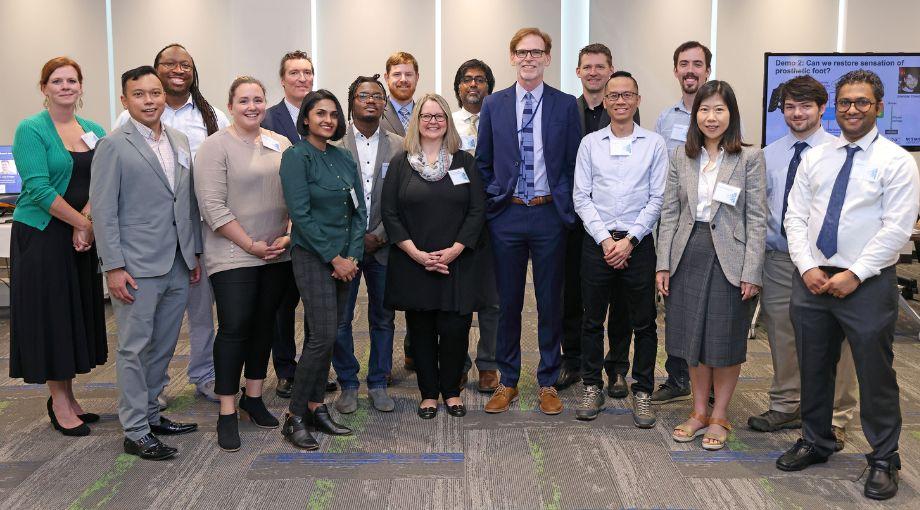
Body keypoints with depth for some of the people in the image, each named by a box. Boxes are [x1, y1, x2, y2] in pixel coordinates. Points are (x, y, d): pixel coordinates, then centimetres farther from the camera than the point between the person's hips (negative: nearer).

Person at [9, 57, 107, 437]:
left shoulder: (94, 131, 9)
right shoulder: (31, 130, -8)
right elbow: (38, 188, -15)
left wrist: (88, 221, -12)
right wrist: (81, 223, -14)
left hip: (83, 234, 6)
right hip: (42, 234, -5)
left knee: (78, 313, 10)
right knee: (50, 314, 2)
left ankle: (67, 396, 23)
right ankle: (59, 403, 12)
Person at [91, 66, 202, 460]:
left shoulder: (179, 142, 11)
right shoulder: (113, 146, -6)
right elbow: (103, 211, -9)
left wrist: (194, 253, 13)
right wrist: (113, 267, -14)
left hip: (177, 265, 6)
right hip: (137, 267, -6)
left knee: (163, 347, 14)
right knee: (135, 349, 2)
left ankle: (151, 414, 29)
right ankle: (135, 432, 11)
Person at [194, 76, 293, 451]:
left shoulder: (281, 145, 10)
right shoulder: (216, 146, -5)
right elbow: (213, 206, -12)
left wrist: (287, 237, -3)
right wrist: (250, 245, -13)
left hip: (277, 254, 5)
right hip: (232, 256, -5)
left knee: (264, 325, 12)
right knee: (234, 328, -5)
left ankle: (253, 397, 26)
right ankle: (227, 413, 4)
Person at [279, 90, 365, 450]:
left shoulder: (343, 158, 12)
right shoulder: (296, 156, -8)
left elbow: (359, 210, 10)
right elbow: (301, 214, -14)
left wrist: (352, 256, -3)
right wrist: (334, 258, -13)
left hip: (345, 260, 6)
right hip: (312, 257, -6)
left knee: (327, 337, 10)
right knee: (323, 336, -11)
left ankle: (316, 407, 19)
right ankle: (294, 417, 0)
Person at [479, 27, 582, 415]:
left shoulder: (566, 105, 2)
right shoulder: (494, 105, 5)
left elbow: (574, 163, 3)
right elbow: (483, 162, 9)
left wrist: (567, 209, -4)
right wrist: (490, 202, 1)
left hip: (550, 214, -1)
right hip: (506, 214, 1)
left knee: (550, 303, 8)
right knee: (508, 303, 9)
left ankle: (548, 383, 21)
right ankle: (507, 382, 22)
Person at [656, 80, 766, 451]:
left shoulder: (750, 158, -4)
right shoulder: (681, 158, 6)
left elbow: (757, 218, -6)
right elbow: (669, 213, 6)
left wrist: (752, 272, -11)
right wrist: (663, 264, 0)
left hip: (729, 259, -3)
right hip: (689, 255, 3)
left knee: (726, 341, 6)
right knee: (693, 337, 11)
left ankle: (719, 417, 22)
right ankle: (699, 413, 26)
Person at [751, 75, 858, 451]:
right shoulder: (769, 155, 7)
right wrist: (762, 244, -1)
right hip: (778, 259, 4)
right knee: (781, 336, 14)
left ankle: (835, 419, 18)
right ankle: (786, 406, 32)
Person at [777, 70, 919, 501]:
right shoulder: (814, 158, 9)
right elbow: (795, 217, 6)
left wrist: (854, 275, -16)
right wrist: (808, 267, -7)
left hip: (867, 284, -4)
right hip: (811, 279, 4)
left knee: (875, 375, 4)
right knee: (813, 368, 14)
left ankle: (883, 460, 21)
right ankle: (814, 442, 32)